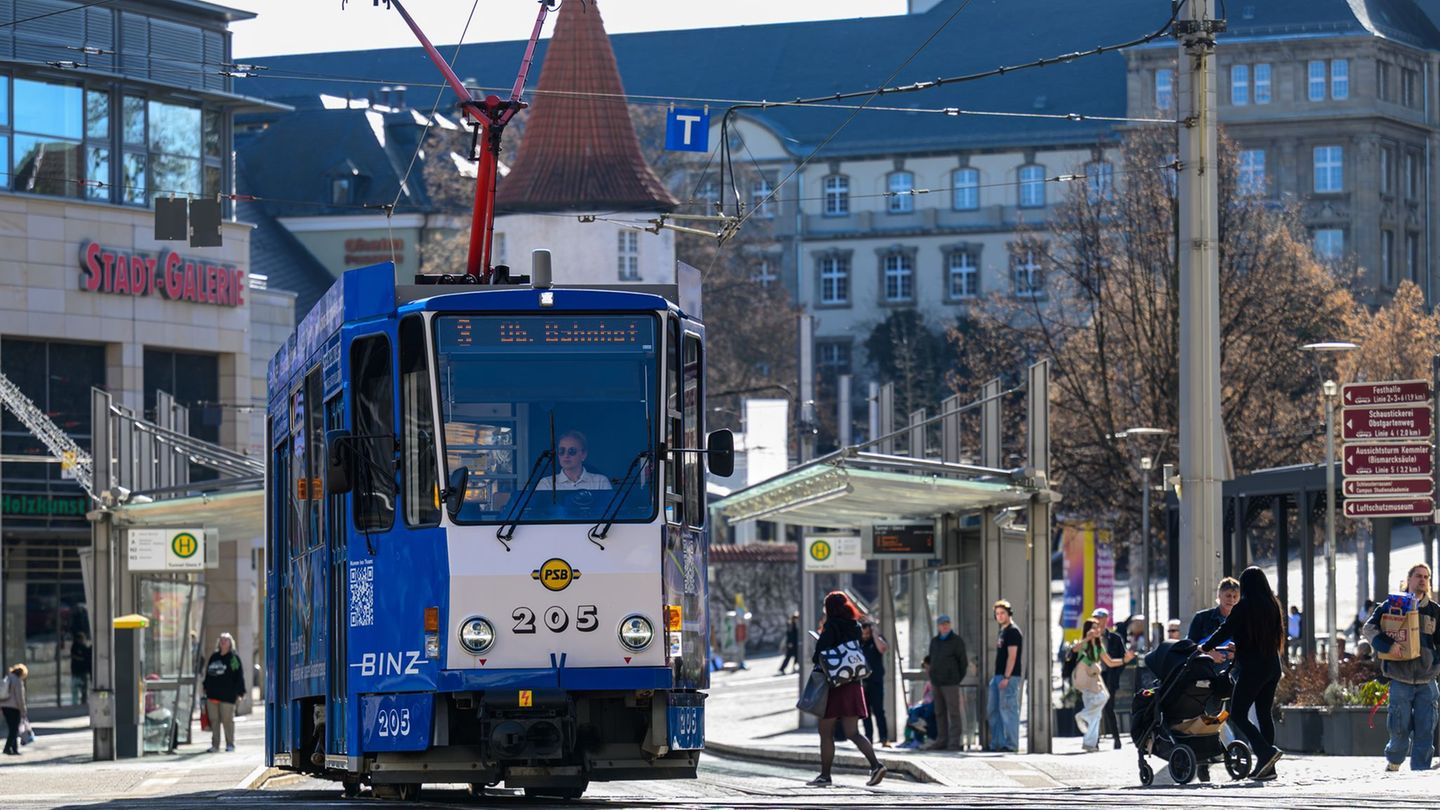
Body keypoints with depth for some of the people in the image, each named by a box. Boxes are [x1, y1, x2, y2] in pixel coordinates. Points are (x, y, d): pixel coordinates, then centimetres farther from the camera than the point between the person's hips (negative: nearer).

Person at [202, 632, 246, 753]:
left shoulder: (234, 658, 0)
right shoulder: (214, 657, 15)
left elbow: (239, 676, -3)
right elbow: (208, 674, 21)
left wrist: (239, 692, -8)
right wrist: (206, 687, 15)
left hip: (227, 696, -5)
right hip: (212, 695, 5)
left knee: (227, 720, -1)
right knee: (214, 720, 5)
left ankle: (230, 744, 8)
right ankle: (215, 744, 11)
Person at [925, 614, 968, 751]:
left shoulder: (957, 641, -4)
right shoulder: (934, 641, 14)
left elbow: (963, 662, -2)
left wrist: (957, 679, 1)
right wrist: (931, 679, 14)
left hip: (950, 683, -7)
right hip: (937, 683, 7)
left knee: (953, 713, -7)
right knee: (940, 713, 8)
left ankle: (954, 743, -8)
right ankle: (941, 741, 13)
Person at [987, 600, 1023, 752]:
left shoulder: (1013, 632, -10)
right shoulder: (1001, 632, 19)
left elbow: (1012, 656, -17)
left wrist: (1006, 677, -21)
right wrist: (996, 677, 19)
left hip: (1009, 677, -10)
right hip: (998, 676, 10)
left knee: (1008, 710, -8)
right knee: (992, 710, 11)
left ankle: (1011, 744, -6)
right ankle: (997, 743, 15)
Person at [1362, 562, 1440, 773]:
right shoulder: (1392, 605, 3)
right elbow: (1369, 628, 1)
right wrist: (1386, 647, -14)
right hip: (1401, 678, -3)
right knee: (1400, 727, -1)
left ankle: (1420, 769, 3)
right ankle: (1393, 760, 24)